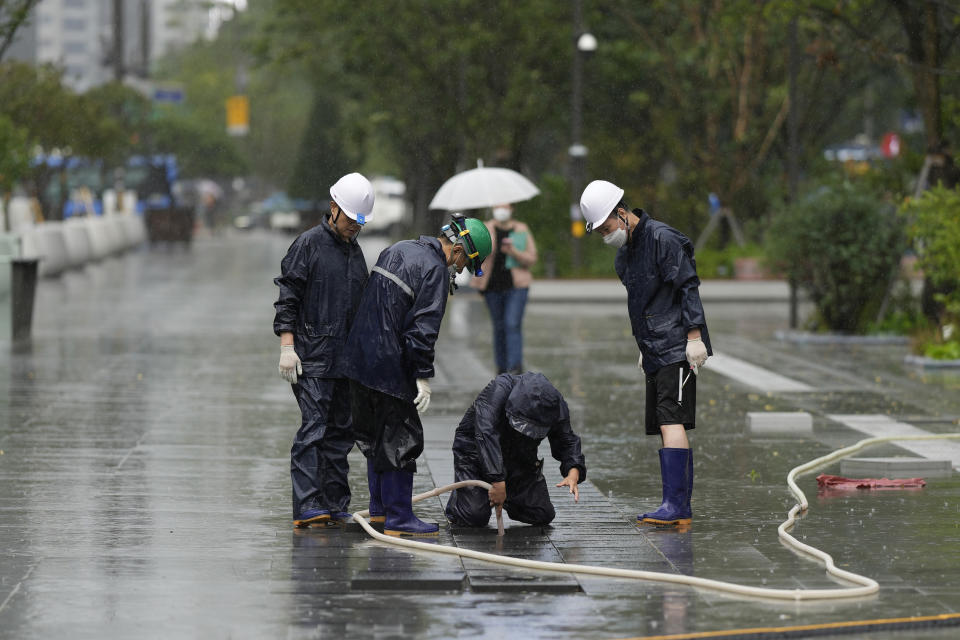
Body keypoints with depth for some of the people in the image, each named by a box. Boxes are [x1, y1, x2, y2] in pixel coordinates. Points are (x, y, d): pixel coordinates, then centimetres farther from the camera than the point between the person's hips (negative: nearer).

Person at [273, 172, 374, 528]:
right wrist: (287, 346, -15)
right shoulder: (309, 244, -5)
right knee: (314, 428, -13)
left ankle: (335, 505, 12)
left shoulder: (355, 251, 17)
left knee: (341, 430, 7)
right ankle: (307, 508, -16)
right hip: (312, 358, -7)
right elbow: (287, 298, -8)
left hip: (346, 360, 7)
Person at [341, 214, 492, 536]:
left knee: (375, 434, 19)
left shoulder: (399, 249, 17)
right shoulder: (436, 271, -12)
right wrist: (423, 377, -15)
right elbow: (423, 328, -19)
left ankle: (379, 508, 28)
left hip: (358, 360, 9)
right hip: (388, 365, -9)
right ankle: (398, 519, -3)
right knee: (400, 438, -4)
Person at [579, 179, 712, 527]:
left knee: (671, 423, -17)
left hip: (677, 349, -9)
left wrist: (694, 335, -18)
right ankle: (681, 509, 7)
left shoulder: (663, 239, -10)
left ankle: (674, 504, -22)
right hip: (655, 354, 9)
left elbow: (689, 288, -14)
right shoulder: (624, 254, 17)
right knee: (667, 429, 6)